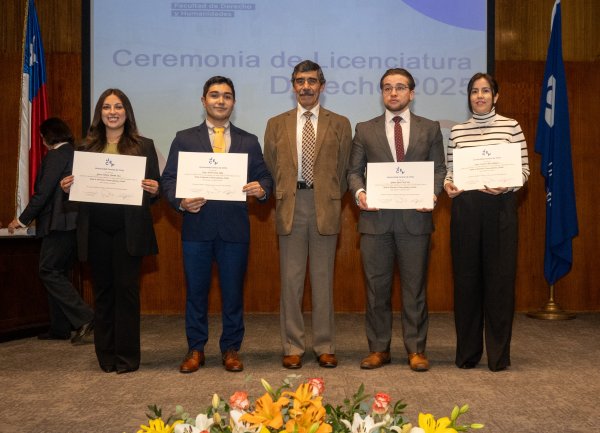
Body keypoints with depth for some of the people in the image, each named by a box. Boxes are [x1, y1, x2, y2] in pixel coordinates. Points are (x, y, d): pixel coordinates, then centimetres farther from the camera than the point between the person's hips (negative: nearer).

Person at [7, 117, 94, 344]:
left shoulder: (55, 156, -10)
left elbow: (43, 193, -14)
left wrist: (22, 220, -5)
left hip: (59, 223, -9)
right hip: (74, 221, 9)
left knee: (49, 272, -4)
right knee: (60, 273, 13)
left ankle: (84, 318, -12)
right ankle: (60, 328, 16)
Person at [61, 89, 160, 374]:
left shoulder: (144, 146, 4)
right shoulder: (86, 148, 10)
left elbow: (155, 189, 3)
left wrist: (154, 190, -19)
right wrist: (67, 188, -8)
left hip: (128, 230, -2)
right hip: (96, 230, 3)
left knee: (126, 290, 0)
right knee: (102, 292, 9)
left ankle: (127, 358, 10)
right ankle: (106, 357, 19)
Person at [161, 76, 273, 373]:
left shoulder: (249, 142, 12)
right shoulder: (184, 139, 8)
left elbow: (264, 178, 8)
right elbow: (168, 179, 3)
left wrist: (261, 189, -15)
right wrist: (180, 201, -15)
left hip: (235, 228, 1)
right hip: (197, 226, 0)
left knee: (233, 292, 7)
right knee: (196, 291, 8)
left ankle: (231, 349, 21)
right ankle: (195, 349, 22)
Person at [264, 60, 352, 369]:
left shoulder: (339, 124, 8)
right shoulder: (277, 124, 11)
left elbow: (344, 169, 7)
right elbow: (271, 168, 10)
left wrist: (334, 202, 1)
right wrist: (279, 200, 2)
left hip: (325, 206, -1)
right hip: (290, 205, 1)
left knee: (323, 279, 6)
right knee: (291, 279, 4)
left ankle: (324, 347, 16)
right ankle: (292, 347, 14)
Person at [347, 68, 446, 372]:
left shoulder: (430, 129, 11)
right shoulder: (364, 130, 11)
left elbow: (439, 169, 9)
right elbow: (354, 170, 9)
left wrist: (432, 194, -10)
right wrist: (359, 192, -10)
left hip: (415, 218, 0)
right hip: (375, 218, 1)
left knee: (415, 287, 5)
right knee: (377, 287, 6)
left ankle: (416, 350, 16)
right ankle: (379, 349, 17)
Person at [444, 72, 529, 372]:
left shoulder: (511, 126, 3)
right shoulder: (457, 131, 10)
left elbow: (524, 169, 2)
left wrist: (505, 185, -16)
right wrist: (448, 184, -8)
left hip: (500, 207, -2)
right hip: (465, 209, 2)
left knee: (500, 278, 0)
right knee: (466, 278, 5)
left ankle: (499, 355, 12)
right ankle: (467, 352, 18)